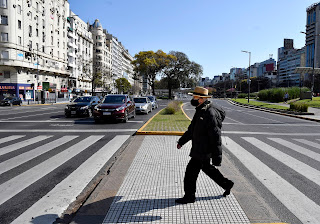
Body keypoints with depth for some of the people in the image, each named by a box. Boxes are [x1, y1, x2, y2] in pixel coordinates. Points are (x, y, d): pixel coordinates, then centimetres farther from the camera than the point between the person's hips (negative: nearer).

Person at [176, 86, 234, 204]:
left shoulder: (210, 113, -23)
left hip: (203, 150, -10)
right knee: (206, 168, 23)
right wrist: (182, 141, 22)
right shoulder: (200, 110, 9)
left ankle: (189, 196, 17)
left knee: (191, 171, 0)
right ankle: (226, 184, 38)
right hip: (199, 148, 10)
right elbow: (192, 128, 19)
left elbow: (216, 135, -23)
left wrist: (217, 156, -21)